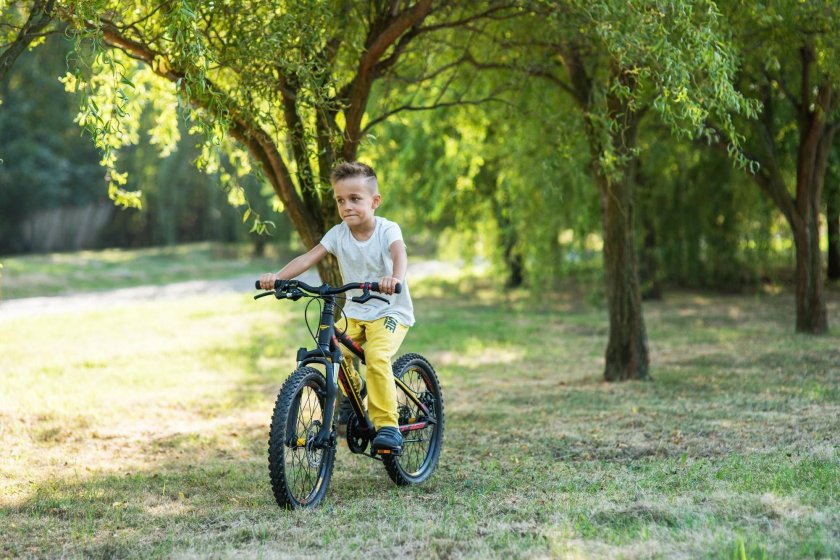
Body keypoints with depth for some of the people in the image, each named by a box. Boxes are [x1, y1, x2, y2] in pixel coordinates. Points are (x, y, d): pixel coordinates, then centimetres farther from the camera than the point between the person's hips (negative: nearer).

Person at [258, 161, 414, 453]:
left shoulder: (387, 230, -15)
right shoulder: (338, 233, -4)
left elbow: (399, 254, -36)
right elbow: (309, 257, -15)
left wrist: (395, 278, -60)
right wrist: (277, 277, -32)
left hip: (391, 311, -4)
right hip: (354, 312, 5)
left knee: (377, 356, -29)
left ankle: (387, 426, -19)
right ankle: (354, 390, 11)